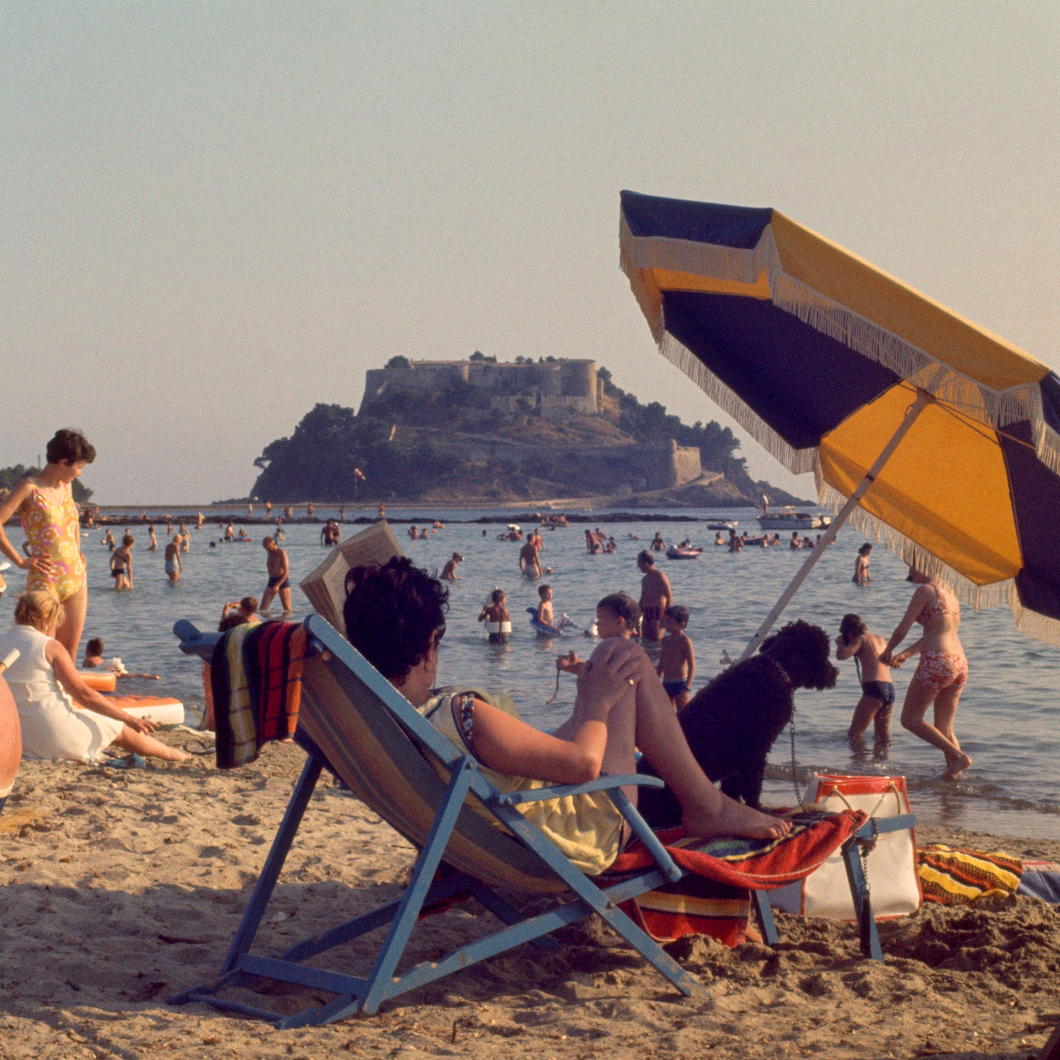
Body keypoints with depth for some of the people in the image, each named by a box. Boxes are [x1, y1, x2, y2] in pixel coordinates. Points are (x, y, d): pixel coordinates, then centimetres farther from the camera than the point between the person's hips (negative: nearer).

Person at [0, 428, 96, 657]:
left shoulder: (66, 486, 12)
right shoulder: (30, 488, -9)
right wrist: (20, 560, -15)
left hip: (76, 577, 7)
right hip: (44, 579, -7)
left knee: (70, 649, 7)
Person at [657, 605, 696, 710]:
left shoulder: (685, 641, -11)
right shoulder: (665, 640, 10)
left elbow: (692, 667, -13)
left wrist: (687, 688, -19)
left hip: (680, 684, -7)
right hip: (666, 684, 7)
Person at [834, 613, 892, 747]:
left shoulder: (860, 639, 1)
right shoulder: (880, 639, 22)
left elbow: (841, 655, -13)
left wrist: (840, 643, 9)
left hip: (874, 688, -8)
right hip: (890, 688, 8)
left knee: (854, 735, -9)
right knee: (883, 738, 14)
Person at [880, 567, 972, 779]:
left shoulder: (925, 590, -5)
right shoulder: (949, 593, 20)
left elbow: (902, 630, -4)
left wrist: (887, 652, 13)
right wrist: (905, 654, 30)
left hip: (937, 662, -9)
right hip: (960, 663, 9)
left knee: (910, 720, -2)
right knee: (945, 728, 13)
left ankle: (958, 756, -13)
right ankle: (954, 772, 5)